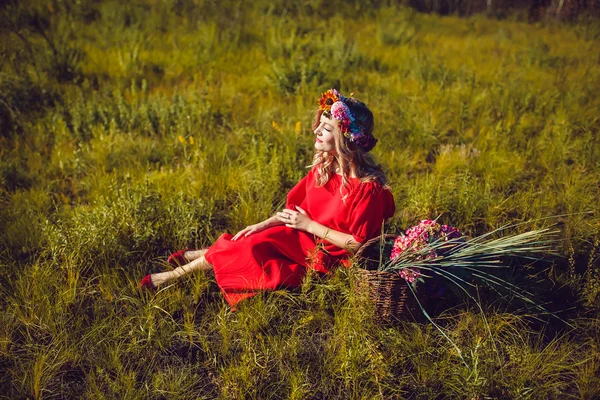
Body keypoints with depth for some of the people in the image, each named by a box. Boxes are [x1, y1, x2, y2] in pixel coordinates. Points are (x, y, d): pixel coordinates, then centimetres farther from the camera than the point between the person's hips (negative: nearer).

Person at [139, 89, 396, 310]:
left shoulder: (368, 187, -25)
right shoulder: (322, 168, -2)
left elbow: (356, 244, -21)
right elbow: (296, 207, 7)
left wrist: (309, 224, -18)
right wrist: (262, 226, -5)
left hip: (328, 256, -7)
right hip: (303, 237, 7)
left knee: (252, 248, -15)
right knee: (253, 241, -13)